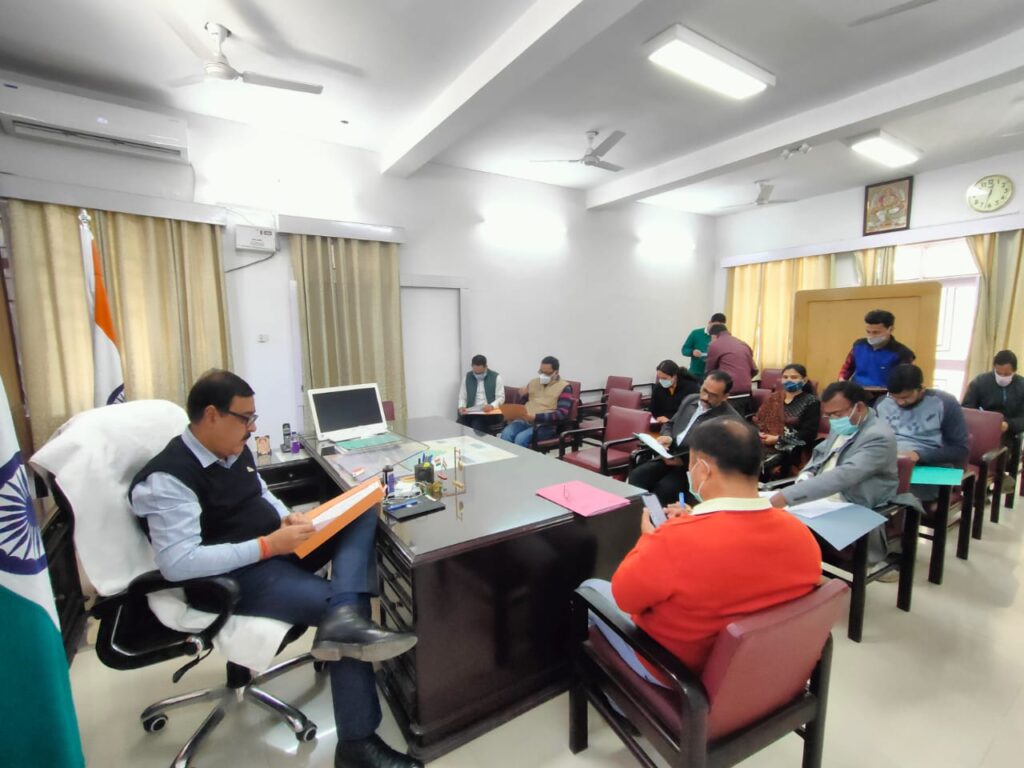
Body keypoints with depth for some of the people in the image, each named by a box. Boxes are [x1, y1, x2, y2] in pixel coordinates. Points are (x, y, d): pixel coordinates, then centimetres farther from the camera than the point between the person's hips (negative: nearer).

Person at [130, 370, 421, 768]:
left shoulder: (236, 450, 7)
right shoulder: (168, 478, -19)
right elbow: (177, 563, -25)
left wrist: (289, 518, -2)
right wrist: (268, 546, -26)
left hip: (276, 546, 9)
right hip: (237, 575, -8)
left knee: (362, 514, -7)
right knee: (339, 604, -18)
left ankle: (344, 617, -30)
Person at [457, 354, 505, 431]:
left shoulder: (496, 377, 1)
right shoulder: (467, 377, 11)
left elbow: (501, 398, -1)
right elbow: (462, 397, 15)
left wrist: (491, 406, -21)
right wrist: (461, 407, -7)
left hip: (488, 413, -3)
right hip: (470, 412, 3)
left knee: (476, 427, -33)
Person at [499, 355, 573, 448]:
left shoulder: (564, 387, 1)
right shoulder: (533, 382, 17)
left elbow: (561, 413, -11)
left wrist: (536, 417, -22)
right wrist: (521, 395, 0)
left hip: (545, 425, -4)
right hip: (524, 420, 5)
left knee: (521, 438, -31)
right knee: (506, 434, -26)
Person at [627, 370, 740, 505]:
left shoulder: (731, 420, -10)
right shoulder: (690, 400, 13)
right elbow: (670, 424, 22)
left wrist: (684, 461, -24)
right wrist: (667, 437, -2)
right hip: (668, 457, 6)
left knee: (663, 489, -30)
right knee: (636, 476, -19)